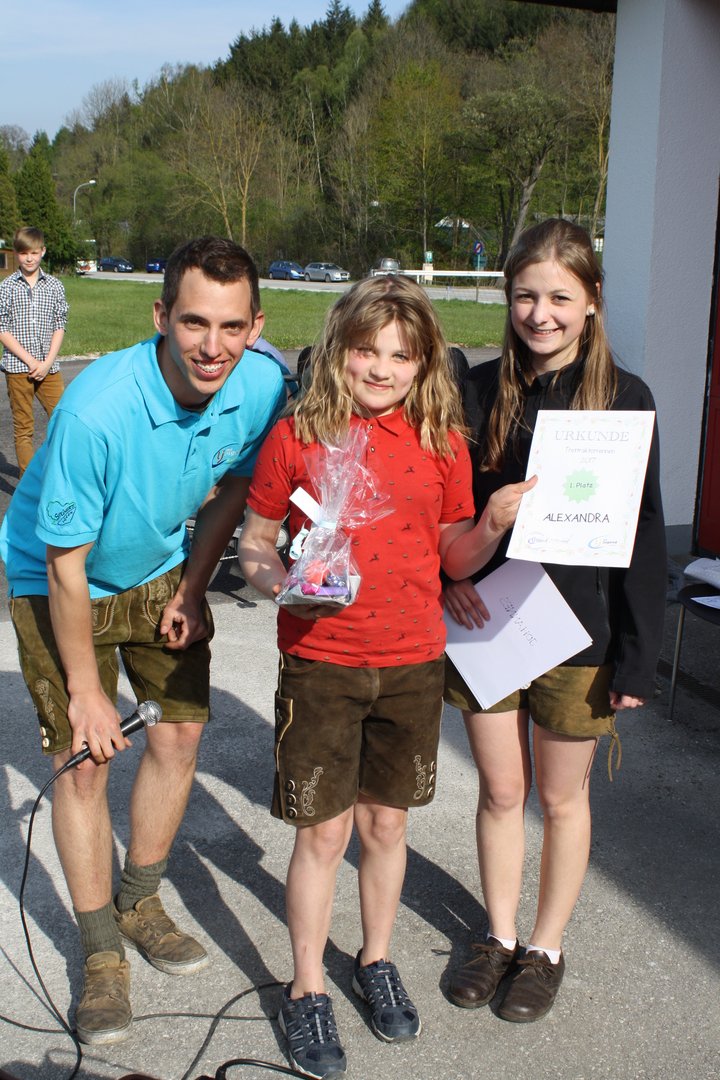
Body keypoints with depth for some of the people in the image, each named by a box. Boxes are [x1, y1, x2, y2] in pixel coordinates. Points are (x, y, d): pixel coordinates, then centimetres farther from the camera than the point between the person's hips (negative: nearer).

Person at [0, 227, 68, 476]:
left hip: (49, 368, 2)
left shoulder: (54, 285, 7)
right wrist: (30, 361, -10)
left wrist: (47, 362, -6)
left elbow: (59, 326, 6)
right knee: (23, 428, 4)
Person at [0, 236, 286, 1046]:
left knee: (179, 731, 7)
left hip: (161, 571, 5)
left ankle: (139, 904, 32)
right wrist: (86, 690, -17)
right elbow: (66, 564, -26)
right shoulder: (95, 411, -37)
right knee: (84, 759, -3)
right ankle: (102, 954, 17)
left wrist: (193, 585, -1)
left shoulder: (262, 385, -22)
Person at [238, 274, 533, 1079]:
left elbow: (453, 557, 7)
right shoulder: (296, 436, -7)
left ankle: (376, 961, 39)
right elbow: (254, 542, 1)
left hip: (412, 660, 2)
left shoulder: (442, 443, 0)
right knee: (322, 831, 5)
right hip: (320, 660, -2)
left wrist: (493, 525, -13)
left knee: (385, 822, 16)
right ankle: (306, 990, 26)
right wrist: (278, 582, -19)